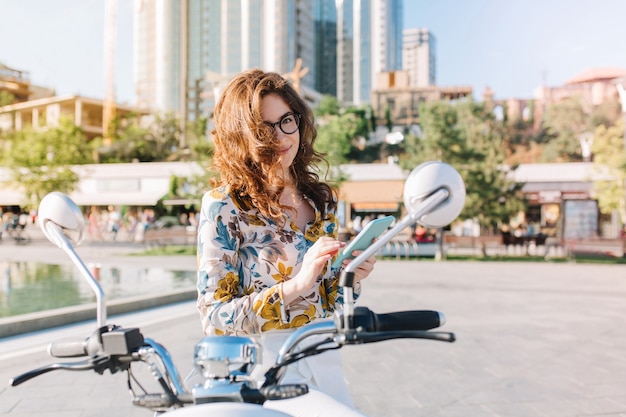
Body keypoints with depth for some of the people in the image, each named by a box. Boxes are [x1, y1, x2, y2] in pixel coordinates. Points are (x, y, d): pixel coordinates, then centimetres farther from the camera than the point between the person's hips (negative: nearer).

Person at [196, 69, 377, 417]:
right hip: (267, 371, -6)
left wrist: (351, 275, -7)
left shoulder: (322, 199, 8)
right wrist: (295, 285, -23)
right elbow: (215, 318, -12)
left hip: (324, 362, 6)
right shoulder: (223, 205, -9)